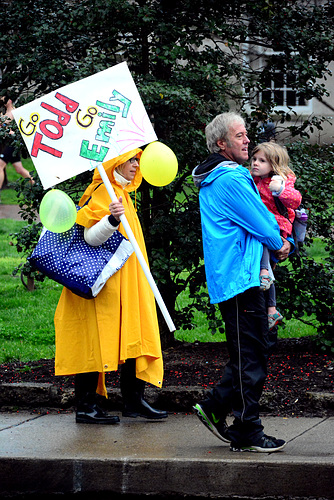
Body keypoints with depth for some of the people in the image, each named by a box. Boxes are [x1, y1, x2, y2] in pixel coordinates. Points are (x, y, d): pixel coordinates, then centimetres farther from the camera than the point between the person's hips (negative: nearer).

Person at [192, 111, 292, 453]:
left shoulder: (213, 179, 19)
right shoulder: (231, 179, -15)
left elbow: (261, 217, 24)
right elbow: (262, 225, -12)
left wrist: (279, 242, 9)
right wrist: (280, 244, 8)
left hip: (235, 277, 10)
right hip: (240, 278, -10)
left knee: (260, 345, 14)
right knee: (249, 356, -6)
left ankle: (215, 407, 17)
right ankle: (246, 434, -1)